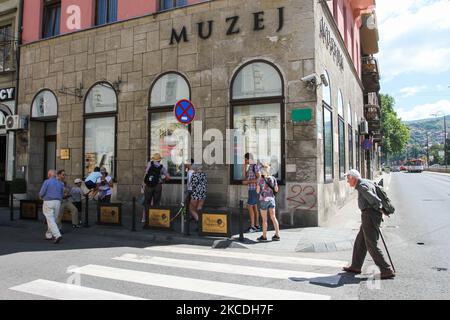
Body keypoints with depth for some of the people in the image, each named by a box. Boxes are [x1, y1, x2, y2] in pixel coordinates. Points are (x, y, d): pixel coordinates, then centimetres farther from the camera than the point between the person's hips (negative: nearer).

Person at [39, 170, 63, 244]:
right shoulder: (60, 183, 8)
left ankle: (57, 236, -21)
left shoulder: (47, 182, -8)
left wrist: (41, 196, 14)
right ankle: (49, 235, 29)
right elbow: (61, 194, 13)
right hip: (57, 202, 5)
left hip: (48, 202, -5)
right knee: (53, 219, 18)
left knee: (50, 220, -7)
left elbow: (41, 193, -8)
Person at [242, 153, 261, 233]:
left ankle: (252, 227, -5)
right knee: (254, 207, 11)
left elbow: (259, 179, -22)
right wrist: (245, 166, 6)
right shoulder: (250, 167, 14)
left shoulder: (256, 166, -15)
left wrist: (248, 182, -18)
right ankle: (257, 226, 16)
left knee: (250, 207, -9)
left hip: (254, 190, -9)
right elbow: (245, 177, 13)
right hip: (251, 189, 9)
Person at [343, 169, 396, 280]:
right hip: (369, 216, 10)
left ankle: (387, 271, 0)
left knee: (372, 246, -5)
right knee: (360, 242, 18)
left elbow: (373, 199, -24)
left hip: (369, 216, -10)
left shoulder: (361, 186, -16)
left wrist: (379, 208, -6)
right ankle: (356, 266, 27)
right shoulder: (368, 182, 16)